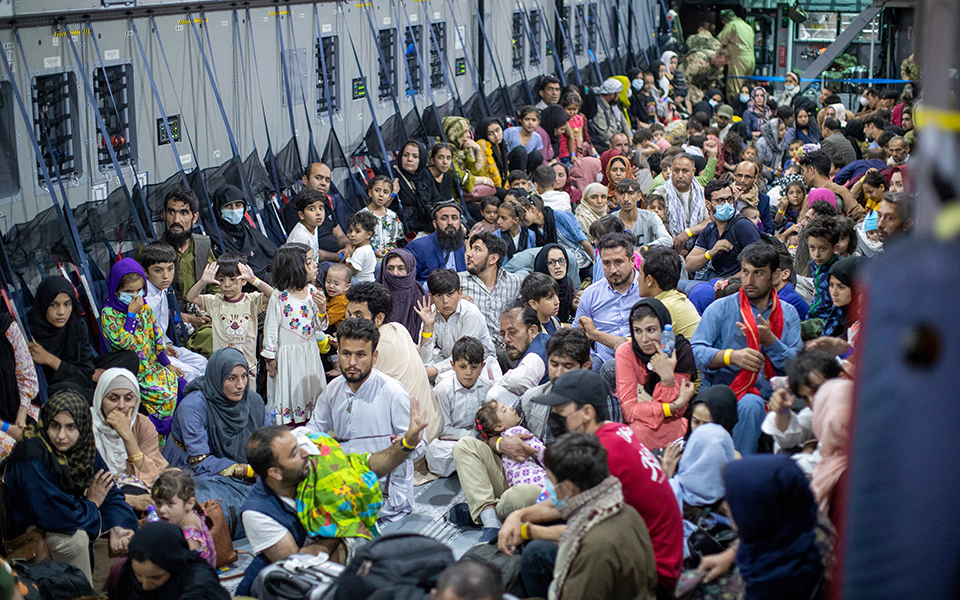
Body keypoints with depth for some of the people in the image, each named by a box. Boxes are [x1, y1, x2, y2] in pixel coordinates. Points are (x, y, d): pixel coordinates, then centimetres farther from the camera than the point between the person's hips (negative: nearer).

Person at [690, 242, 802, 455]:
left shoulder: (788, 314, 15)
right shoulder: (721, 309, 7)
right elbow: (695, 352, -4)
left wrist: (769, 341, -11)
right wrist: (731, 356, -20)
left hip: (770, 395, 3)